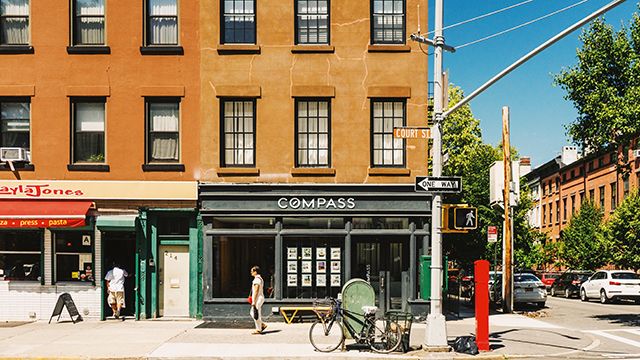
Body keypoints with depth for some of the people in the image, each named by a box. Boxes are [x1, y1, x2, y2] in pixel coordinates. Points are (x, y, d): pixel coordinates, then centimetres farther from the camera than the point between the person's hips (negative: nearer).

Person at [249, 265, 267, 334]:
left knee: (256, 315, -4)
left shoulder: (257, 279, -17)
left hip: (257, 299, -11)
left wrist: (253, 301, -20)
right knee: (252, 313, 15)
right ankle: (262, 325, 16)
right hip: (260, 298, 11)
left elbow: (256, 291, -21)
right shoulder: (260, 278, 15)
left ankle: (258, 330, 3)